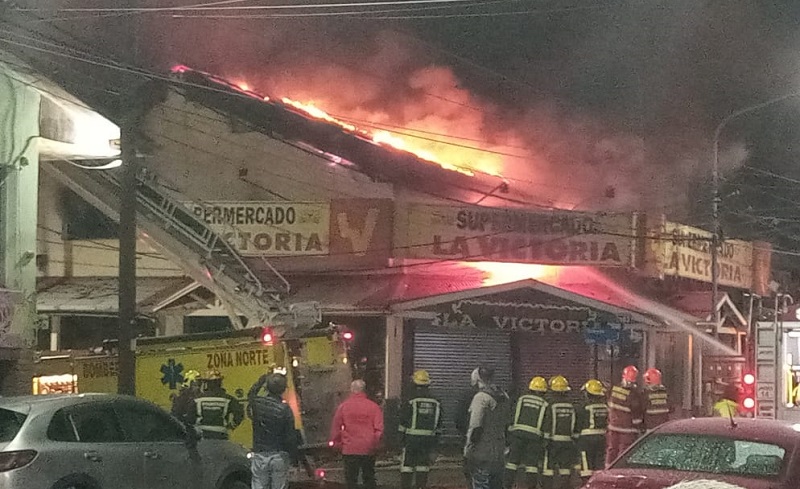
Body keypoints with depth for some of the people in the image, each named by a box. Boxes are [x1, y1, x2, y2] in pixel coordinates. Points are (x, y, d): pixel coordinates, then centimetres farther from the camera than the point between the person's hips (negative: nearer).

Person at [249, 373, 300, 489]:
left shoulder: (257, 403, -5)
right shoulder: (285, 409, -12)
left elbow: (251, 393, 22)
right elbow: (290, 437, -10)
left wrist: (264, 378, 32)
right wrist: (294, 456, 4)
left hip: (259, 456, 2)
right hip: (279, 457, -2)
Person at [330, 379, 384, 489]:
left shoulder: (343, 406, -3)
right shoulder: (374, 407, -3)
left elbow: (336, 428, 1)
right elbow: (379, 429, -3)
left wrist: (337, 443, 11)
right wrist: (374, 443, 7)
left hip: (349, 450, -1)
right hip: (369, 450, 1)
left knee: (351, 479, 4)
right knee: (369, 478, 12)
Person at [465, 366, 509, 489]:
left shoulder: (481, 397, -16)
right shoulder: (504, 396, 10)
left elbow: (476, 427, -21)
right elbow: (507, 424, 16)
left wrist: (469, 449, -14)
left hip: (483, 454, -8)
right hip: (499, 452, 8)